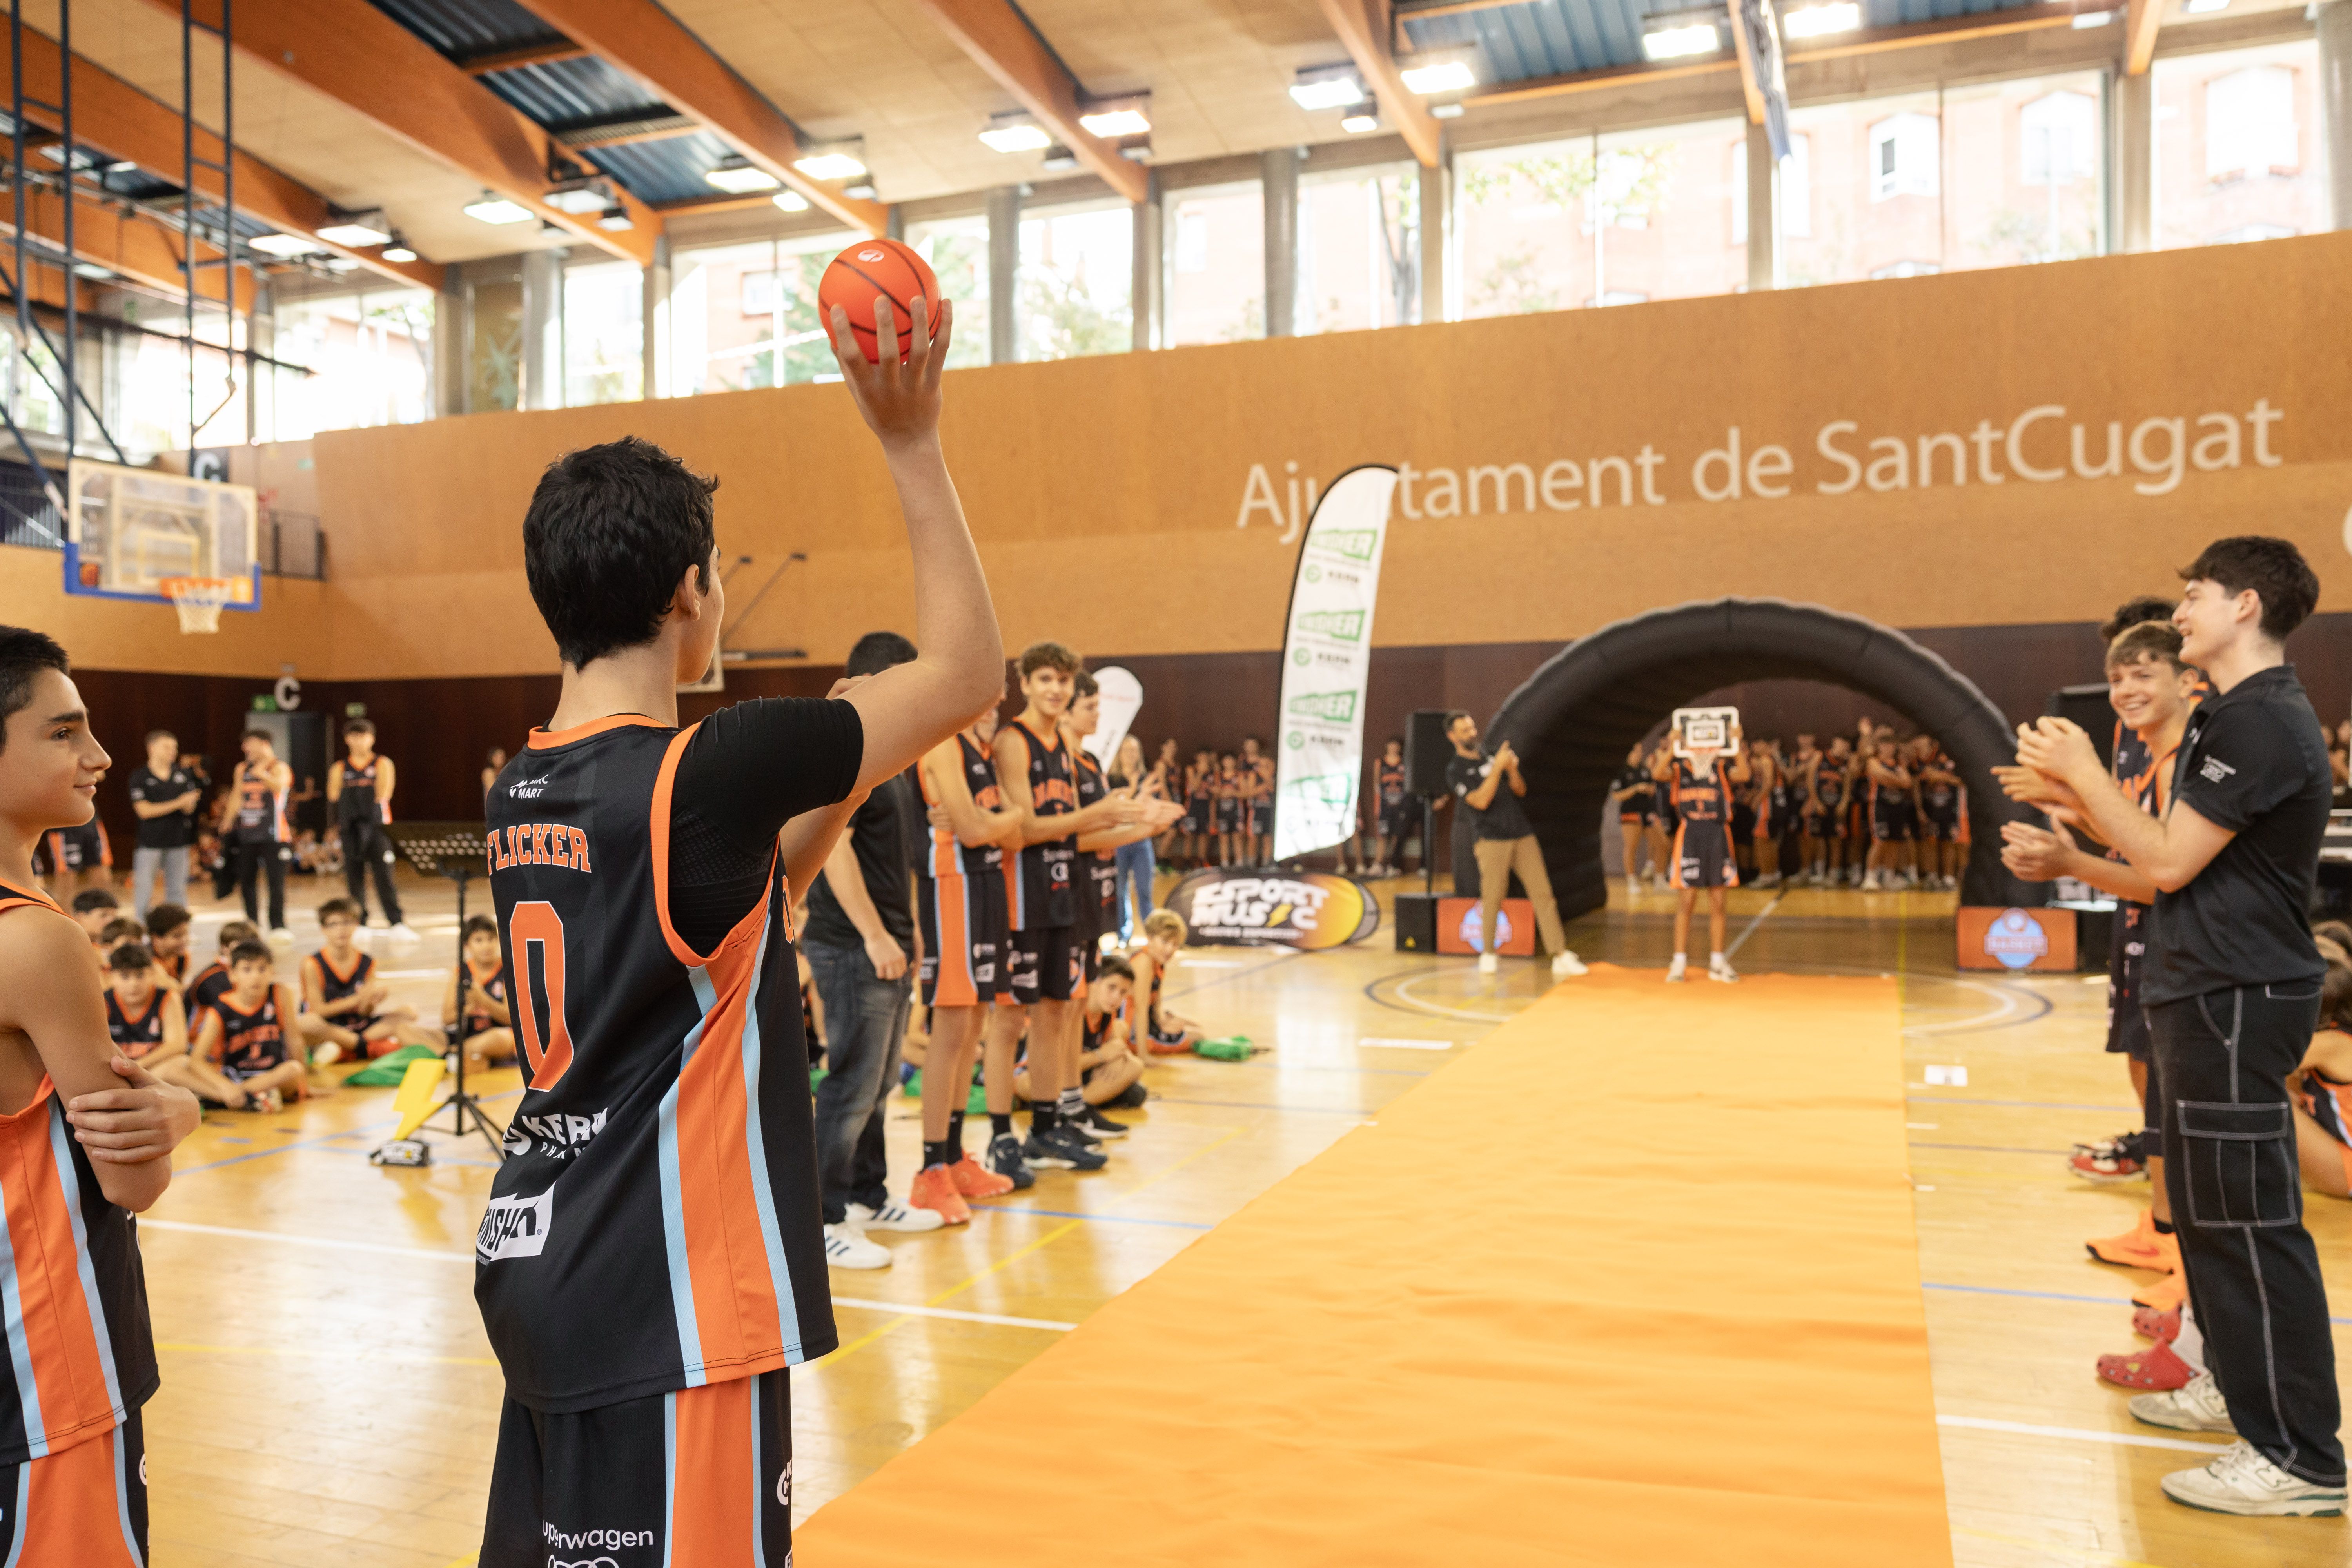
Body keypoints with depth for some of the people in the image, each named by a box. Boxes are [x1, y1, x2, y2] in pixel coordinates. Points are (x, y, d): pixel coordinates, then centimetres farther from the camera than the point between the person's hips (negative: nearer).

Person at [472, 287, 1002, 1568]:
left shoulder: (523, 791, 5)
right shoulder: (707, 771, -19)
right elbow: (968, 670, -9)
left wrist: (837, 777, 13)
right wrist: (911, 447, -5)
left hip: (542, 1265, 9)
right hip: (668, 1294, -9)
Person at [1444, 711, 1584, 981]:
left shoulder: (1491, 757, 15)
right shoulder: (1455, 771, -3)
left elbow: (1520, 790, 14)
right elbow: (1481, 801, -17)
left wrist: (1512, 769, -6)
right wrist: (1497, 767, -19)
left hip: (1523, 835, 5)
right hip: (1493, 840, -4)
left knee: (1543, 893, -3)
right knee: (1492, 899, 0)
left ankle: (1561, 957, -5)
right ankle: (1488, 954, 20)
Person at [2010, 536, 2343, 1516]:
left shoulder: (2261, 721, -18)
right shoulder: (2236, 717, 15)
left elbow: (2168, 861, -20)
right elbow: (2166, 853, 14)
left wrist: (2084, 772, -11)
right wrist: (2074, 791, 8)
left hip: (2237, 1000, -11)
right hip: (2210, 993, 11)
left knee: (2248, 1221, -6)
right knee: (2206, 1203, 19)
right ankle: (2239, 1385, 33)